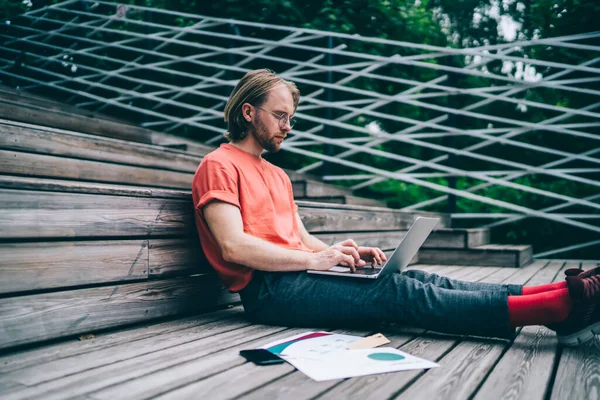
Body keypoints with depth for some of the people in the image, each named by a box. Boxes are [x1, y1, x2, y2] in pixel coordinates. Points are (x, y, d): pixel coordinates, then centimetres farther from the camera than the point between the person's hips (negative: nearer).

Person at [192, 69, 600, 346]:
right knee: (399, 292, -23)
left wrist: (341, 254, 2)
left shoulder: (277, 175, 25)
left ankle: (560, 295, -19)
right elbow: (234, 247, -16)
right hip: (268, 290, -8)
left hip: (297, 273, 8)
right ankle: (562, 305, -29)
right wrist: (315, 259, -16)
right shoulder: (219, 166, -3)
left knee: (420, 280, -11)